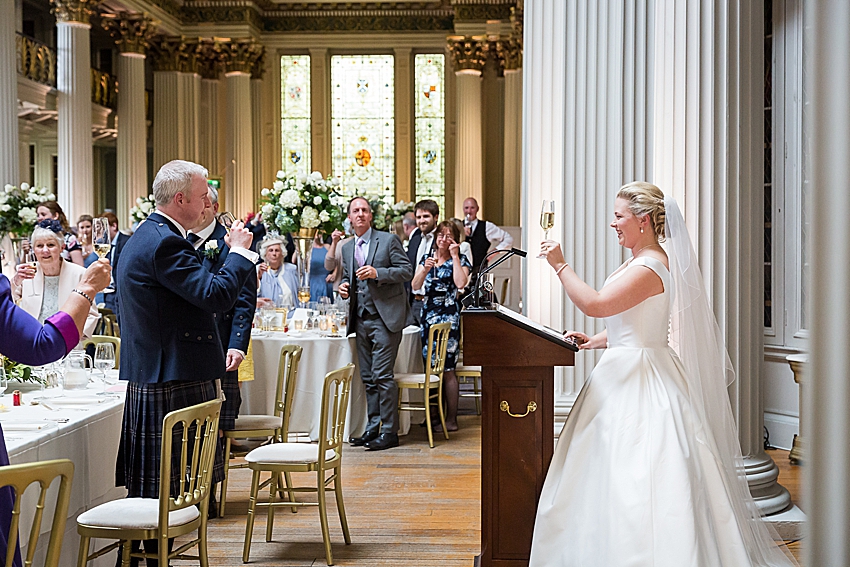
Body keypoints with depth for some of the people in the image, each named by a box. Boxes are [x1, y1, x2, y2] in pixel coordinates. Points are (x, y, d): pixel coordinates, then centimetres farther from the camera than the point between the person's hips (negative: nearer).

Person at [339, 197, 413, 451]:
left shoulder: (389, 240, -2)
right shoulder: (347, 248, 15)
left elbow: (407, 270, -6)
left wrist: (377, 273, -19)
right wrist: (344, 286, 2)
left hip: (385, 317, -6)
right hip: (361, 319, 6)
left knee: (382, 375, -9)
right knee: (368, 377, 10)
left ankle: (389, 432, -2)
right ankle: (373, 427, 18)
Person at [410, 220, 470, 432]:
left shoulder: (460, 260, 3)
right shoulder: (426, 259, 14)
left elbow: (461, 283, -16)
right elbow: (415, 286, 5)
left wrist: (454, 256, -9)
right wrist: (425, 269, -11)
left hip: (448, 317, -5)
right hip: (428, 316, 5)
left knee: (446, 368, -7)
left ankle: (451, 419, -1)